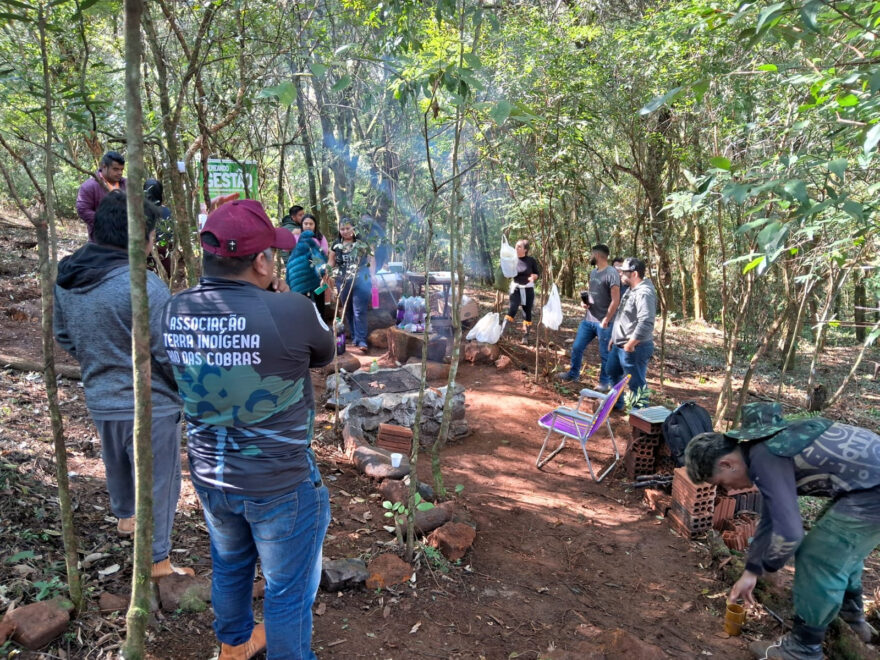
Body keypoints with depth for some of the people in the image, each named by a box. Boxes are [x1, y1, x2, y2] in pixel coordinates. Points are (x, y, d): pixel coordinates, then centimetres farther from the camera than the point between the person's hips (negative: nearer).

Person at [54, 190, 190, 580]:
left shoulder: (65, 278, -4)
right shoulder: (143, 286, -28)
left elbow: (63, 336, 10)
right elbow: (169, 353, -23)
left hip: (99, 398, 7)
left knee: (117, 463, 30)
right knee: (156, 479, 9)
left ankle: (125, 516, 55)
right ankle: (157, 559, 23)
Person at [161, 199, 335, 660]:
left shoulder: (175, 311, -10)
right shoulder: (289, 312, -27)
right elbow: (325, 353, -7)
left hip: (209, 475, 7)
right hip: (279, 482, -6)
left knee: (229, 566, 30)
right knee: (288, 588, 15)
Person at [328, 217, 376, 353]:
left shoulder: (363, 242, -1)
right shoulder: (336, 245, 8)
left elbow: (371, 259, 1)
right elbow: (331, 262, 13)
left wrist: (372, 275, -9)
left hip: (361, 281, -4)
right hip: (343, 282, 4)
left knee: (359, 311, -9)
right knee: (348, 311, 9)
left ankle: (361, 340, -8)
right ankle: (354, 337, 21)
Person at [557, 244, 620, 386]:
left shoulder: (611, 273, -15)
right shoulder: (593, 272, 12)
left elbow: (615, 300, -17)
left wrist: (606, 320, -18)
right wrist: (586, 301, 4)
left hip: (603, 322, -8)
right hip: (588, 320, 8)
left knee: (604, 354, 5)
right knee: (577, 347, 13)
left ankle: (605, 382, 19)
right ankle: (573, 373, 30)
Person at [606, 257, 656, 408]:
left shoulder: (644, 293, -23)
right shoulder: (631, 290, 12)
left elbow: (645, 323, -32)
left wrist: (630, 344, -26)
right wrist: (614, 338, 23)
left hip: (634, 349, -11)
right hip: (619, 346, 11)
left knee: (637, 384, 0)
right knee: (612, 373, 26)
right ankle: (615, 403, 44)